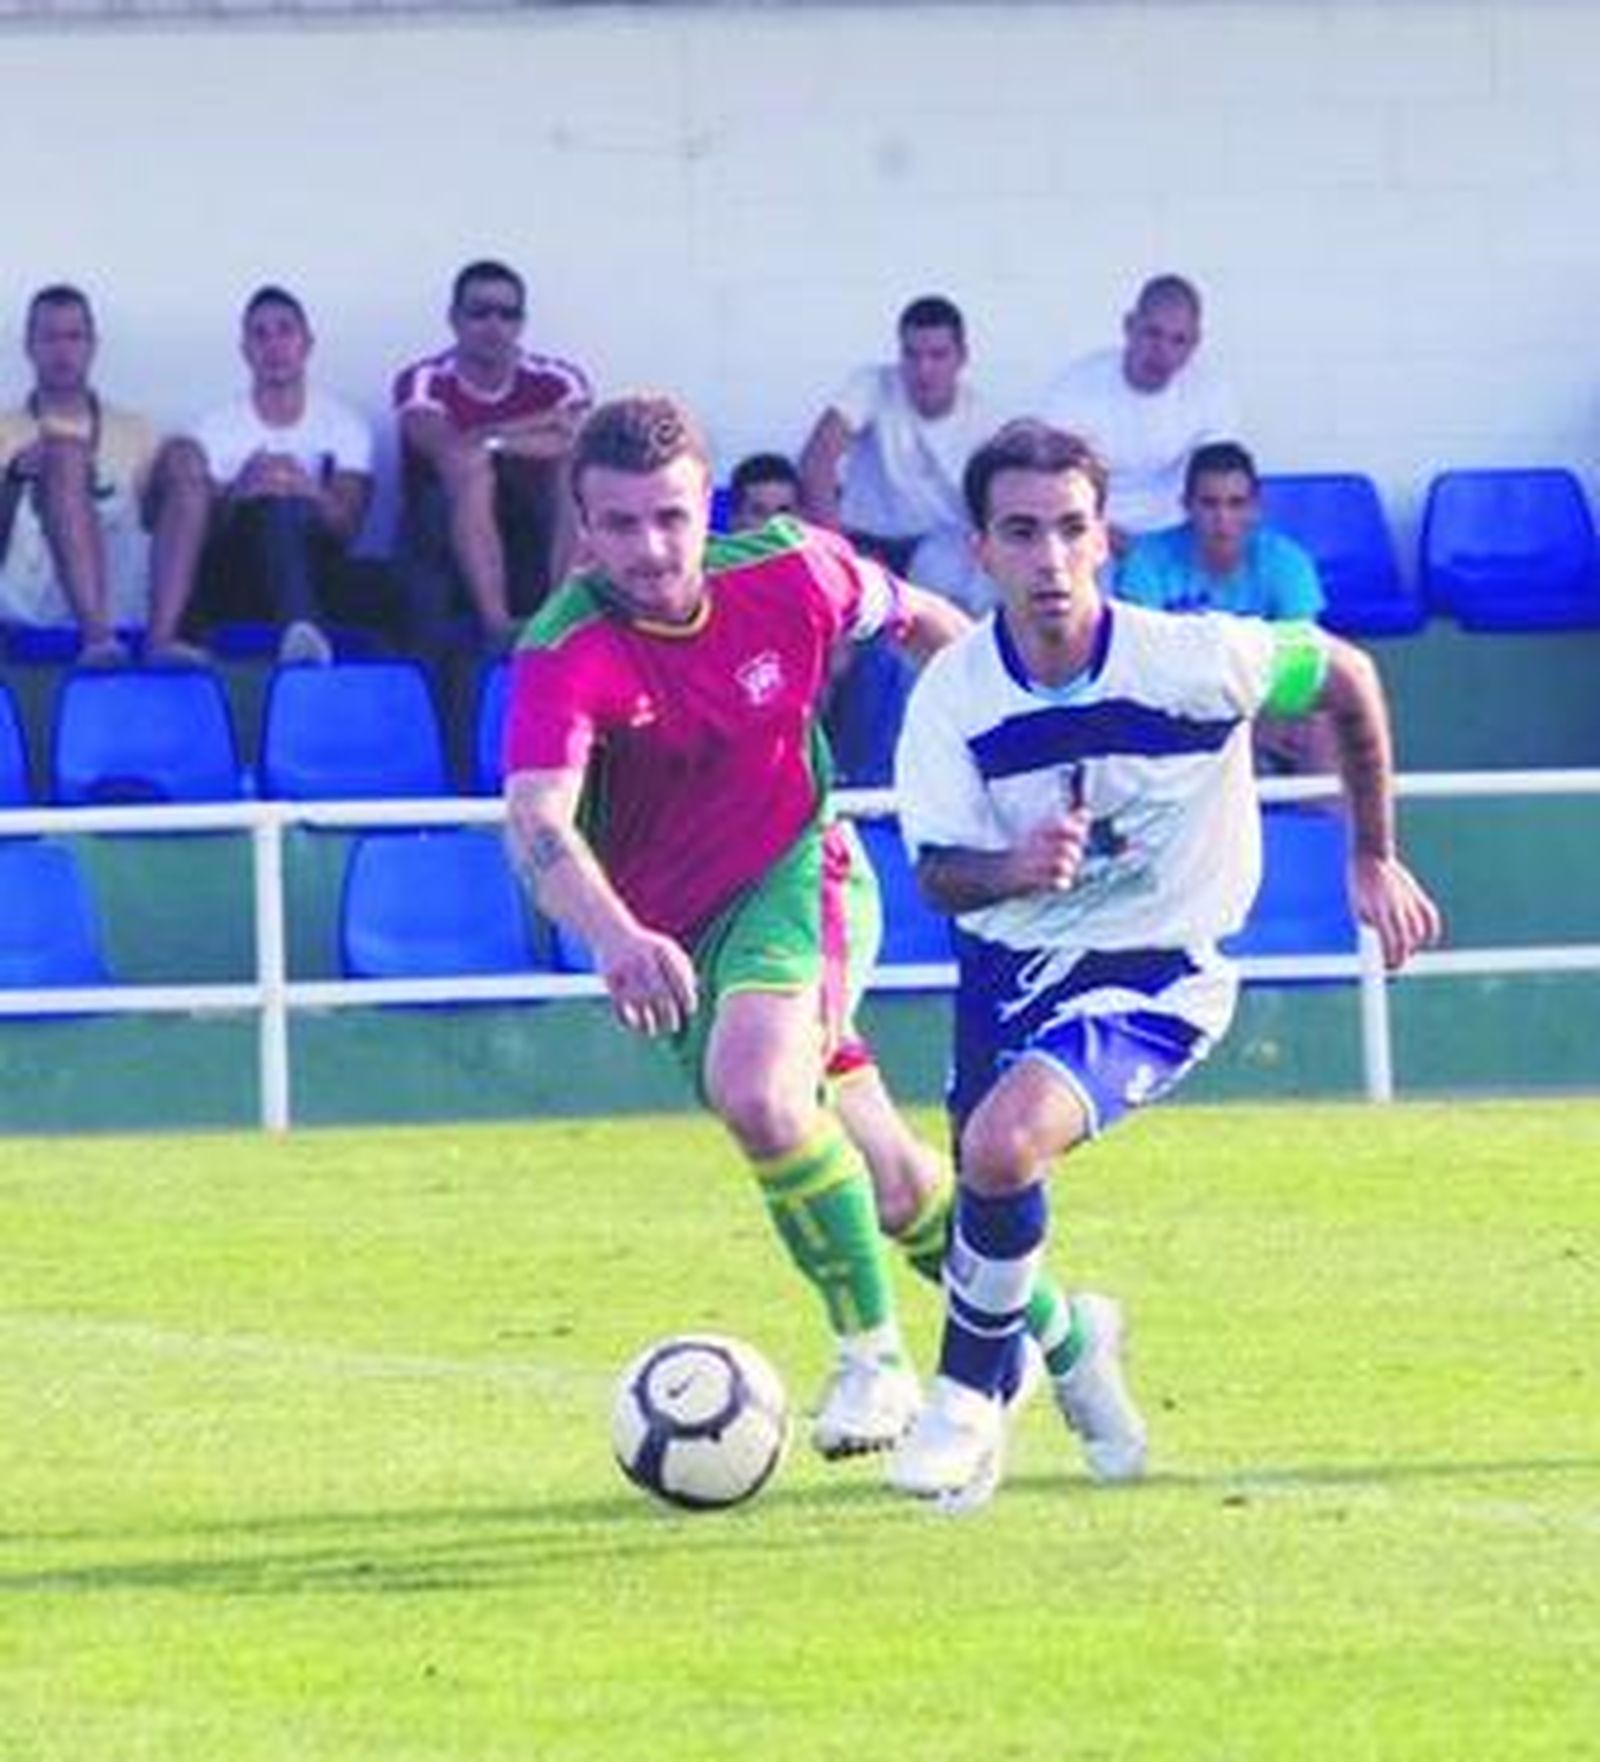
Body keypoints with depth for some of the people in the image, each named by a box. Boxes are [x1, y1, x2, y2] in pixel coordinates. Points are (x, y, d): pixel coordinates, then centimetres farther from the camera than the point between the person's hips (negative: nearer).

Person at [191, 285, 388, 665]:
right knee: (277, 506, -34)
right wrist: (239, 494, -26)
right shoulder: (216, 429, 9)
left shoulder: (345, 424, 10)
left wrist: (309, 492, -29)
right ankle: (303, 627, -60)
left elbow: (347, 527, -6)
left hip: (318, 572, 1)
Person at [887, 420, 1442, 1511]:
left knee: (1003, 1143, -28)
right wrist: (1012, 869, -38)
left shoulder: (1193, 659, -21)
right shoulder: (955, 693, -14)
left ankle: (969, 1399, -5)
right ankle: (1070, 1339, 44)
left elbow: (1348, 680, -3)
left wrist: (1374, 859, 6)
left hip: (1152, 971, -4)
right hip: (1009, 960, 4)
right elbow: (939, 876, -13)